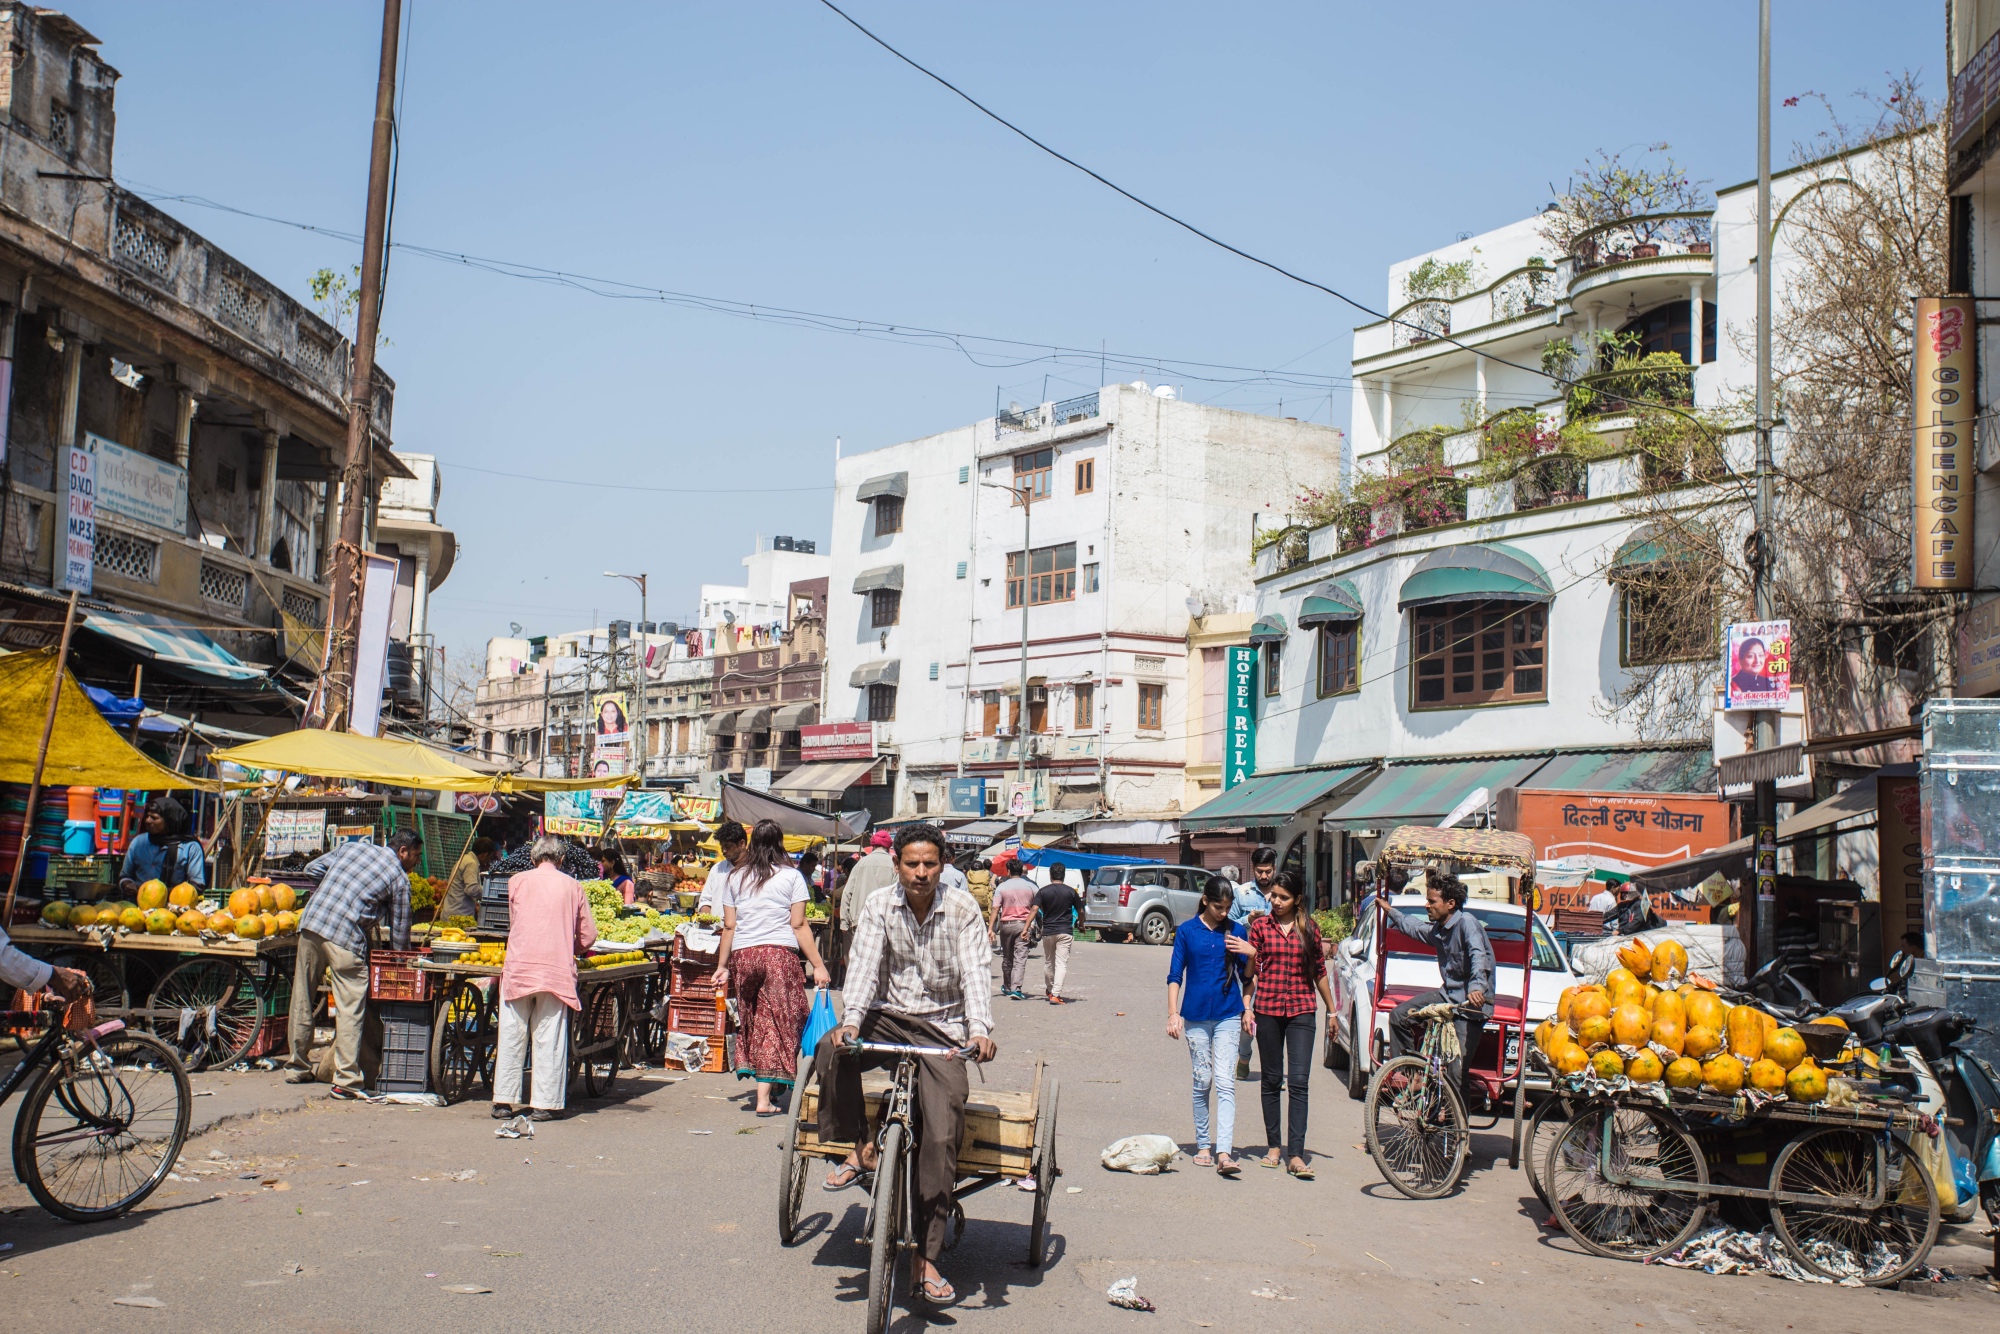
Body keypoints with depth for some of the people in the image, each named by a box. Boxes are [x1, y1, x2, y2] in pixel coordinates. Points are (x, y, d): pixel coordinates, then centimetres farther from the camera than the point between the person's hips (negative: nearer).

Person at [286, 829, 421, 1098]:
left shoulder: (353, 847, 18)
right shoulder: (399, 878, 5)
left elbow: (312, 869, 19)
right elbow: (399, 934, 7)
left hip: (310, 924, 6)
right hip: (345, 939, -6)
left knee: (302, 1001, 14)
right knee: (350, 1010, -1)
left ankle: (298, 1069, 26)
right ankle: (346, 1080, -5)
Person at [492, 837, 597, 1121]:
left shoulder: (517, 881, 8)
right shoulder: (573, 886, 7)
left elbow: (513, 923, 18)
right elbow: (589, 935, 6)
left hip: (519, 966, 0)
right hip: (557, 969, 0)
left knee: (512, 1035, 6)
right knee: (549, 1038, 2)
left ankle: (504, 1101, 9)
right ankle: (545, 1104, 3)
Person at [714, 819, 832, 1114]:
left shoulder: (737, 877, 11)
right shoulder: (791, 876, 1)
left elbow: (729, 926, 10)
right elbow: (799, 925, -4)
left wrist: (722, 965, 17)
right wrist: (818, 966, -2)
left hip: (743, 955, 3)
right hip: (779, 954, -3)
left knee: (752, 1020, 16)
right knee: (778, 1022, 2)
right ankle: (764, 1098, -1)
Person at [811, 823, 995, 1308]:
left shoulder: (962, 910, -3)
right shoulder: (879, 906, 0)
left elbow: (974, 972, -12)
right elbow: (864, 965, -11)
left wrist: (981, 1030, -30)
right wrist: (850, 1020, -29)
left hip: (942, 1029, -1)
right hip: (888, 1018, 1)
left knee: (941, 1136, -15)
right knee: (831, 1052, -30)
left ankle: (926, 1260, -8)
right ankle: (861, 1149, -7)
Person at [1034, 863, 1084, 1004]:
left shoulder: (1044, 891, -2)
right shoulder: (1070, 892, -2)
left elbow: (1035, 910, -12)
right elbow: (1080, 912, 3)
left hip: (1048, 931, 1)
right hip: (1065, 931, -1)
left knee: (1048, 962, 18)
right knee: (1061, 963, -5)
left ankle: (1050, 990, 32)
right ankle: (1056, 994, -16)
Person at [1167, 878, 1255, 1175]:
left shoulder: (1237, 931, 5)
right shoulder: (1187, 931, 2)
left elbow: (1247, 977, 11)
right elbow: (1175, 976, 4)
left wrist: (1251, 954, -9)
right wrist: (1173, 1014, -4)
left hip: (1228, 1016, 0)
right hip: (1196, 1016, 0)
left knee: (1225, 1083, -9)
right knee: (1202, 1082, 7)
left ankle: (1224, 1153, -16)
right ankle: (1203, 1145, 20)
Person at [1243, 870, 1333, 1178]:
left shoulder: (1309, 930, 5)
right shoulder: (1261, 926, 4)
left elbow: (1319, 972, 13)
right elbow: (1251, 971, 4)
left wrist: (1332, 1010, 17)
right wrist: (1246, 1008, -8)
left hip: (1301, 1010, -1)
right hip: (1268, 1009, 1)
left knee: (1298, 1082, -8)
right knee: (1271, 1080, 9)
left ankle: (1295, 1155, -10)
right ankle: (1272, 1147, 20)